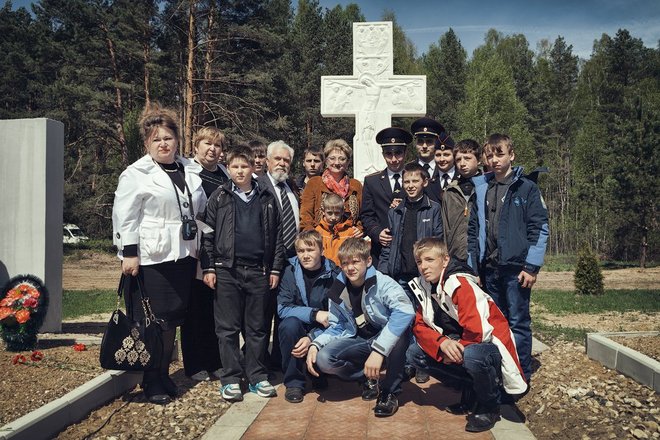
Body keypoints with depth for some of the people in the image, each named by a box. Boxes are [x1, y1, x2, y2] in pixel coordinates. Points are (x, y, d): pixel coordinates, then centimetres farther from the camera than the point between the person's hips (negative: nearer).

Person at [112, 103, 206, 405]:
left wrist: (201, 248, 16)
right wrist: (129, 254, -13)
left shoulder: (191, 171, 12)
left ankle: (165, 374, 26)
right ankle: (151, 382, 13)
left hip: (183, 256, 6)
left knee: (172, 319, 12)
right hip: (152, 258, -5)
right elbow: (125, 216, -9)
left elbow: (202, 211, 18)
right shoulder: (136, 174, -5)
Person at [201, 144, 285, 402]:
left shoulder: (267, 199, 10)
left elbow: (276, 235, 10)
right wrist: (208, 268, -3)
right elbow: (208, 234, 3)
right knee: (228, 327, 3)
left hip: (258, 271, 1)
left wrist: (275, 269, 6)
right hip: (226, 271, -1)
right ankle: (230, 379, 12)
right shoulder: (219, 197, 5)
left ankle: (257, 376, 17)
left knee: (257, 327, 7)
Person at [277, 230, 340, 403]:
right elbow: (282, 308, -16)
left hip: (323, 334, 0)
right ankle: (294, 382, -14)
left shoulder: (334, 274, -10)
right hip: (297, 330, 0)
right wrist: (315, 314, -28)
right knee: (290, 323, -32)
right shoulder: (291, 272, -7)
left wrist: (312, 338, -29)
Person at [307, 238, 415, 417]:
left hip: (387, 342, -4)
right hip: (360, 342, 4)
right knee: (323, 359, -23)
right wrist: (315, 344, -13)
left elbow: (405, 310, -40)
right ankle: (368, 378, 3)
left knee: (401, 328, -38)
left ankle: (390, 391, -18)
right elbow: (337, 327, 8)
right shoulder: (338, 291, -3)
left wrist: (378, 350, -47)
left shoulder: (382, 283, -21)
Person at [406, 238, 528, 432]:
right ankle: (470, 388, 8)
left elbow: (476, 331, -32)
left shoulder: (460, 285, -25)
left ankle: (490, 406, -7)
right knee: (414, 353, -6)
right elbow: (420, 326, -3)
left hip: (489, 342, -8)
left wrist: (455, 351, -15)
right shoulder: (424, 287, -2)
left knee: (472, 355, -40)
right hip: (459, 344, 8)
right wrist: (442, 343, -22)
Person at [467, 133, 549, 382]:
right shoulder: (481, 188, 10)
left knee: (518, 323, 1)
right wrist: (472, 266, 7)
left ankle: (521, 375, 12)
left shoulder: (526, 188, -2)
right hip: (488, 268, 4)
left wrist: (532, 266, -11)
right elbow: (472, 230, 12)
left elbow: (539, 228, -5)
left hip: (516, 268, -4)